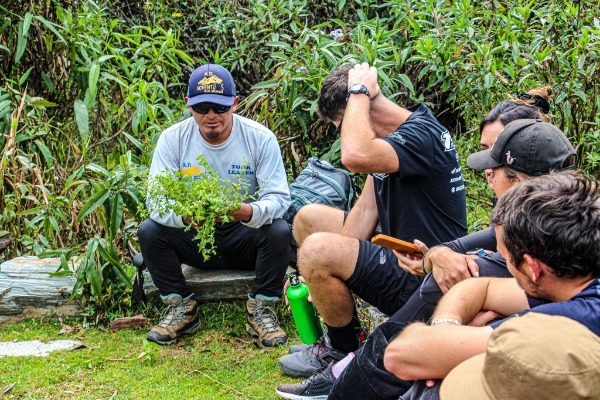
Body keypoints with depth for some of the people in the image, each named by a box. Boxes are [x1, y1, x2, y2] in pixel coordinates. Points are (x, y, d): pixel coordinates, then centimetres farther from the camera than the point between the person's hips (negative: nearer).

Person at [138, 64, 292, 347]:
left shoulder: (260, 138, -11)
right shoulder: (173, 139, -8)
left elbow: (278, 197, -16)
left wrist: (250, 213, -41)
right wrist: (184, 215, -39)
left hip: (244, 236, -1)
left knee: (280, 232, -30)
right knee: (149, 231, -23)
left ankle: (261, 309, -9)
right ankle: (181, 307, -3)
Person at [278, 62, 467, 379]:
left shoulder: (422, 134, -23)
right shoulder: (389, 138, 9)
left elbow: (355, 156, -42)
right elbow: (366, 210, 5)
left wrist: (359, 91, -25)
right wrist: (328, 273, -4)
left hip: (421, 279, -10)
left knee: (316, 249, -27)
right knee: (307, 218, 14)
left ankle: (344, 348, 0)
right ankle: (338, 333, 16)